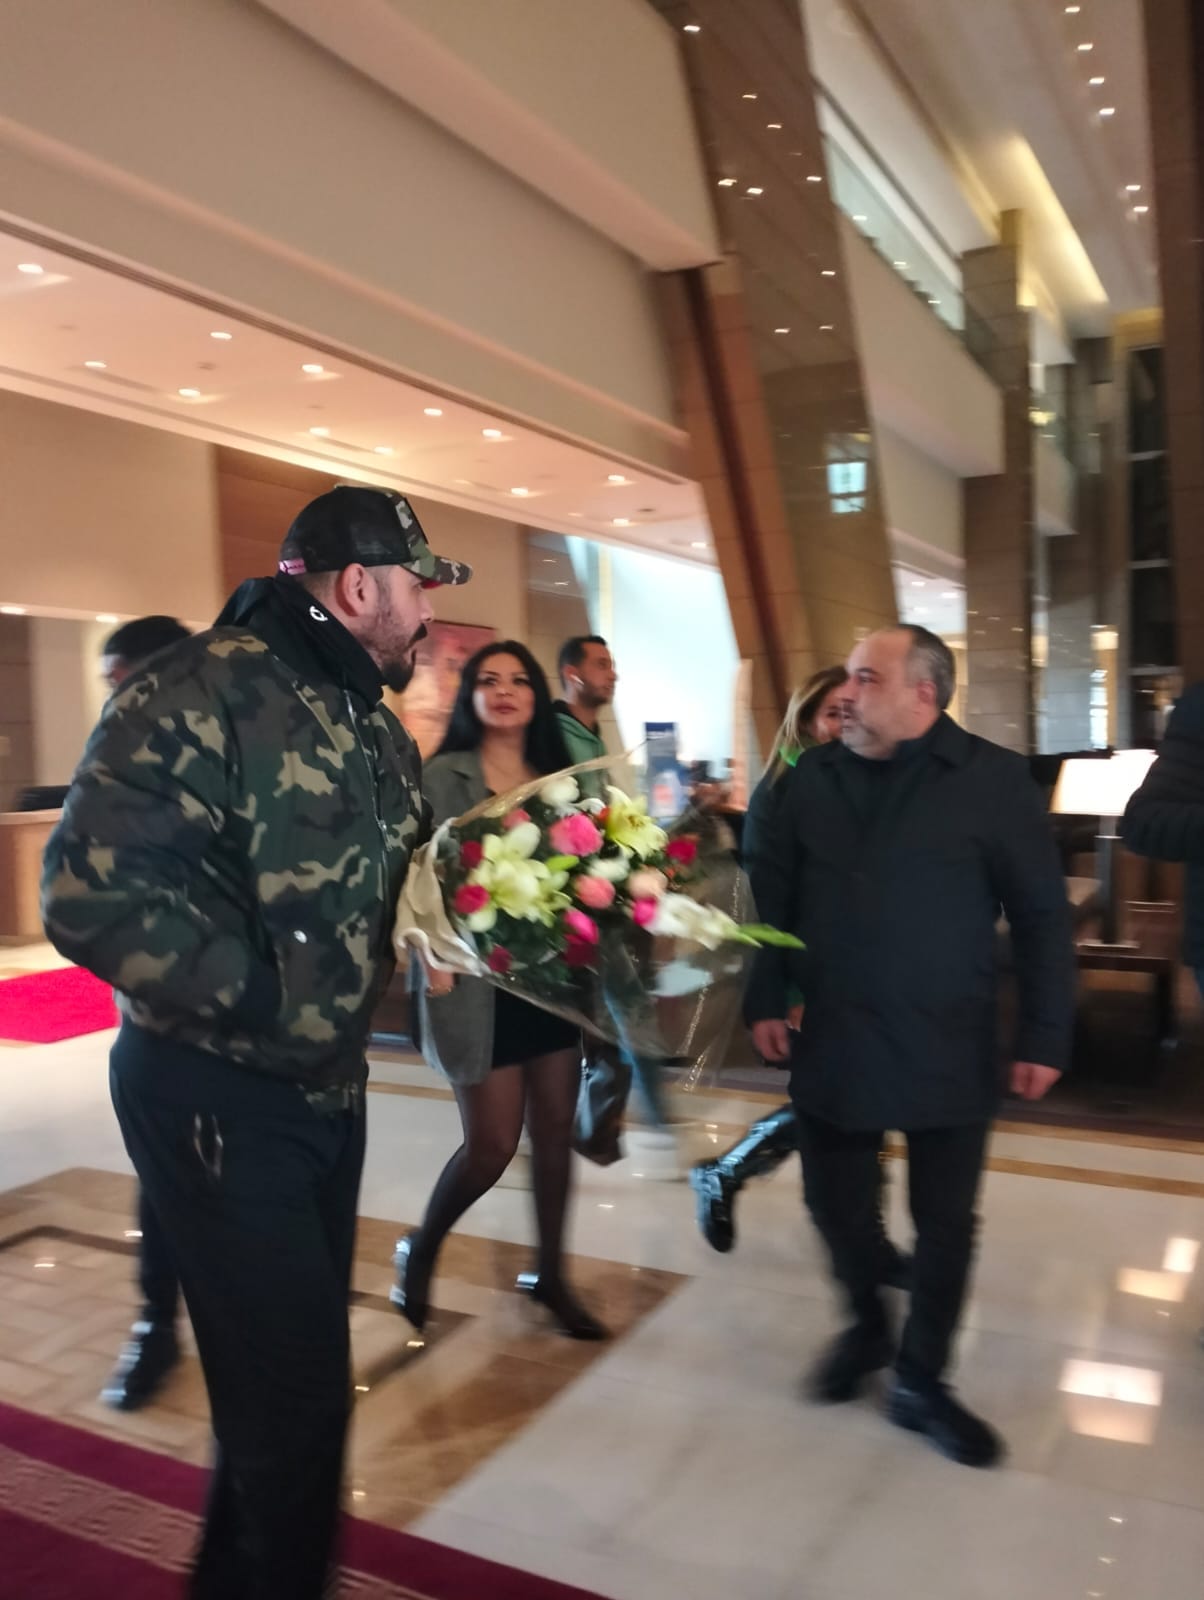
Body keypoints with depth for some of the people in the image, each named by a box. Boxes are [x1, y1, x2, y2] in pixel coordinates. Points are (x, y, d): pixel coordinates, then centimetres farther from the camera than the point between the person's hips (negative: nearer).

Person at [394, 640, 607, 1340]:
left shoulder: (557, 777, 10)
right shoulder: (444, 775, -3)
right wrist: (434, 959, -19)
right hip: (481, 976, -5)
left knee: (556, 1129, 10)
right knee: (492, 1143, -1)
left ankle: (551, 1274, 27)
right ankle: (420, 1253, 25)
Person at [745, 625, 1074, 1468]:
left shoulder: (995, 780, -8)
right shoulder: (813, 777, 1)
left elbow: (1042, 917, -5)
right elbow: (772, 892, 7)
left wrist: (1045, 1037, -7)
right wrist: (767, 1001, 6)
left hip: (947, 1052, -2)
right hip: (832, 1043, 3)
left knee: (945, 1221, 10)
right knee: (837, 1204, 13)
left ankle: (921, 1383, 31)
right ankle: (868, 1326, 42)